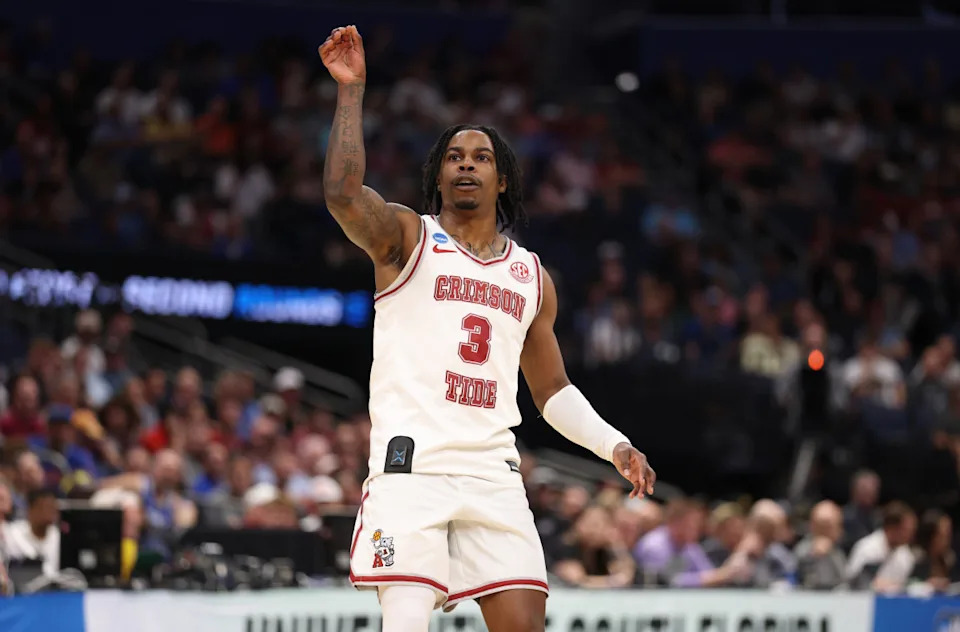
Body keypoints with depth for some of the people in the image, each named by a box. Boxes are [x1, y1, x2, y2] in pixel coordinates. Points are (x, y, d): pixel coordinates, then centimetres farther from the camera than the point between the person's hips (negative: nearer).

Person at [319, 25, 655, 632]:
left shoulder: (532, 276, 19)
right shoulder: (406, 238, 6)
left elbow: (552, 389, 26)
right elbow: (343, 194, -17)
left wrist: (615, 446, 13)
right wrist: (351, 88, -18)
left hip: (493, 472, 5)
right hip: (413, 462, -4)